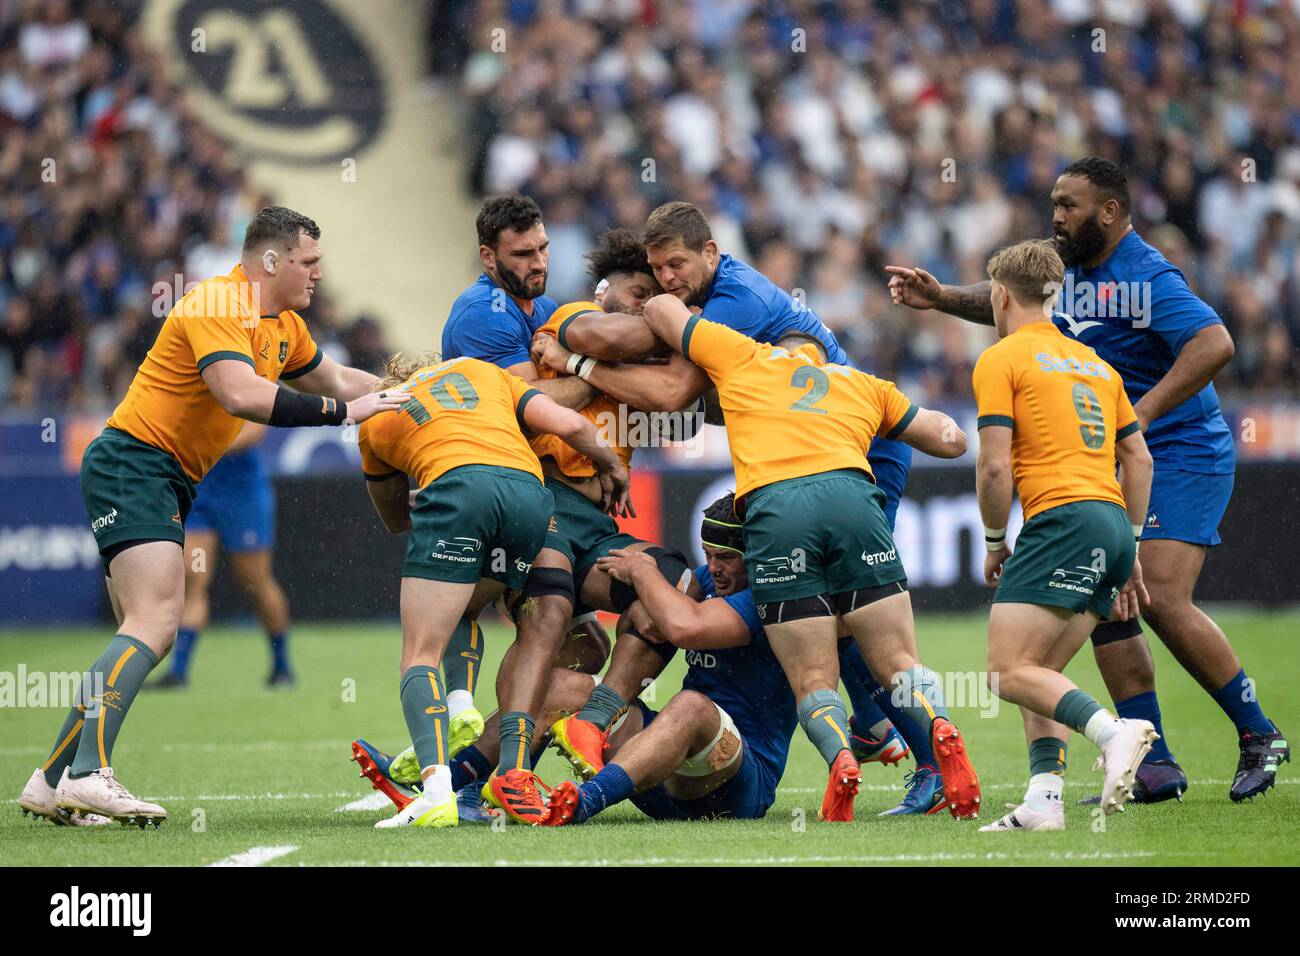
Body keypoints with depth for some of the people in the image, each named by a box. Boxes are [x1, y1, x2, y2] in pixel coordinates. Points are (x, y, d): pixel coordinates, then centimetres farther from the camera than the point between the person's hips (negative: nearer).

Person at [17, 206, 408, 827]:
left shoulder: (284, 326, 15)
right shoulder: (219, 305, -16)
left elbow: (333, 379, 33)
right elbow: (240, 395, -30)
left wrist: (398, 391, 20)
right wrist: (342, 411, -27)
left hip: (168, 483, 10)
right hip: (133, 464, -10)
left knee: (148, 633, 8)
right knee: (155, 621, -23)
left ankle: (52, 783, 9)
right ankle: (88, 773, -32)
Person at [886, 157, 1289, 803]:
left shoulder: (1146, 277, -18)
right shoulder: (1070, 268, 10)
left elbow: (1214, 344, -32)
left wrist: (1139, 414, -36)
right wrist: (943, 298, 17)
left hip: (1182, 455, -9)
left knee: (1162, 599, -20)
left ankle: (1258, 736, -6)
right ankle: (1154, 767, 3)